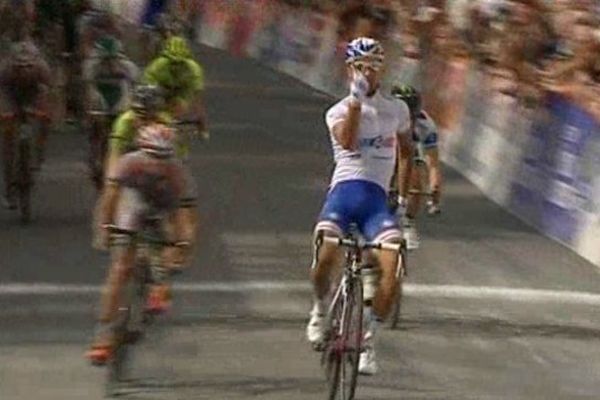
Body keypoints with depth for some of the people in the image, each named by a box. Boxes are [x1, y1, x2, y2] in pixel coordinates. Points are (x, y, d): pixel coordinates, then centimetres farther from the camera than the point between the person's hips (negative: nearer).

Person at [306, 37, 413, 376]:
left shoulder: (397, 110, 15)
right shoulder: (338, 111, 8)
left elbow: (406, 152, 31)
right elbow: (348, 142, -16)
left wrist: (404, 195, 26)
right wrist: (356, 99, -19)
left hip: (377, 199, 2)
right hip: (344, 191, -1)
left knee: (393, 267, -25)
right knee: (325, 258, -30)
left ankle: (368, 339, -7)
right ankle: (321, 308, 5)